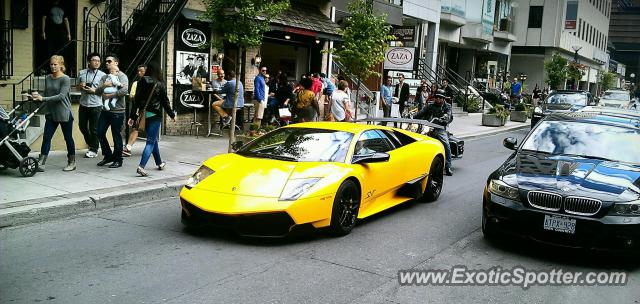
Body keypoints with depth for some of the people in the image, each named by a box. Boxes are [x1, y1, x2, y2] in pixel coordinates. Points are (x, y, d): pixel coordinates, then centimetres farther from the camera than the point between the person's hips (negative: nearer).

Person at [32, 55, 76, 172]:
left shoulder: (65, 79, -10)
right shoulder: (48, 78, 7)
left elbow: (61, 96, -20)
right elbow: (46, 94, 13)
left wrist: (43, 98, -24)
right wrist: (38, 97, -7)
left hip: (64, 114, -5)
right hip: (51, 114, 5)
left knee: (68, 138, 7)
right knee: (46, 137, -1)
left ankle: (72, 163, 19)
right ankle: (41, 162, 1)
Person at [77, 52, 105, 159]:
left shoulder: (102, 75, -3)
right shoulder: (82, 73, 8)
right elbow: (78, 87, 18)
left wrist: (93, 91, -18)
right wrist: (80, 86, -4)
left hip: (96, 105, -4)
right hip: (83, 104, 4)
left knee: (94, 129, 1)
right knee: (82, 126, 12)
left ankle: (94, 150, 14)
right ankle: (91, 144, 34)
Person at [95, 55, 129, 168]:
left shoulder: (122, 76, -5)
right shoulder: (105, 77, 15)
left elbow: (125, 91, -22)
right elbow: (97, 91, 6)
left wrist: (109, 95, -16)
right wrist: (104, 86, -13)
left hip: (117, 111, -7)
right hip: (105, 110, 7)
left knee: (116, 136, 0)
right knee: (100, 133, 7)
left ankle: (117, 160, 12)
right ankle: (108, 156, 23)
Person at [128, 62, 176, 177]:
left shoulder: (141, 82, 0)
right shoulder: (160, 84, -8)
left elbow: (137, 100, 0)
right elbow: (165, 102, -4)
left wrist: (133, 116, 3)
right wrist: (172, 115, 9)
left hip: (144, 115, 5)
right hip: (155, 115, -5)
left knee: (153, 139, 20)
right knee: (151, 142, -3)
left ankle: (159, 163, 35)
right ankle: (141, 166, -17)